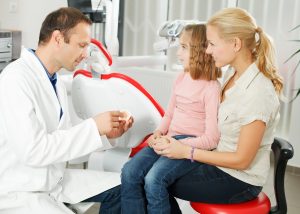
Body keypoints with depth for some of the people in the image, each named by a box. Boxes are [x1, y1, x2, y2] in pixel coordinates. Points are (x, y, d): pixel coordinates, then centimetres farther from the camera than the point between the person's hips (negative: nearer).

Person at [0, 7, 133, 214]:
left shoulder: (55, 80, 5)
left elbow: (63, 139, 8)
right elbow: (32, 151, -27)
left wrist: (105, 133, -5)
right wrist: (93, 127, -23)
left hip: (53, 177, 9)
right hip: (19, 191, -8)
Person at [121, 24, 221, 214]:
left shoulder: (212, 88, -11)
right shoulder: (181, 79, 12)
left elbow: (211, 139, -14)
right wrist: (159, 133, 3)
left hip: (191, 145, -7)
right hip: (169, 139, 7)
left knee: (154, 179, -30)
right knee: (129, 172, -15)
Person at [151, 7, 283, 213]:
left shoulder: (257, 93, -27)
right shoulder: (234, 73, -1)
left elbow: (241, 160, -21)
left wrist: (187, 151, -17)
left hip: (240, 181, -7)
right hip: (220, 162, 7)